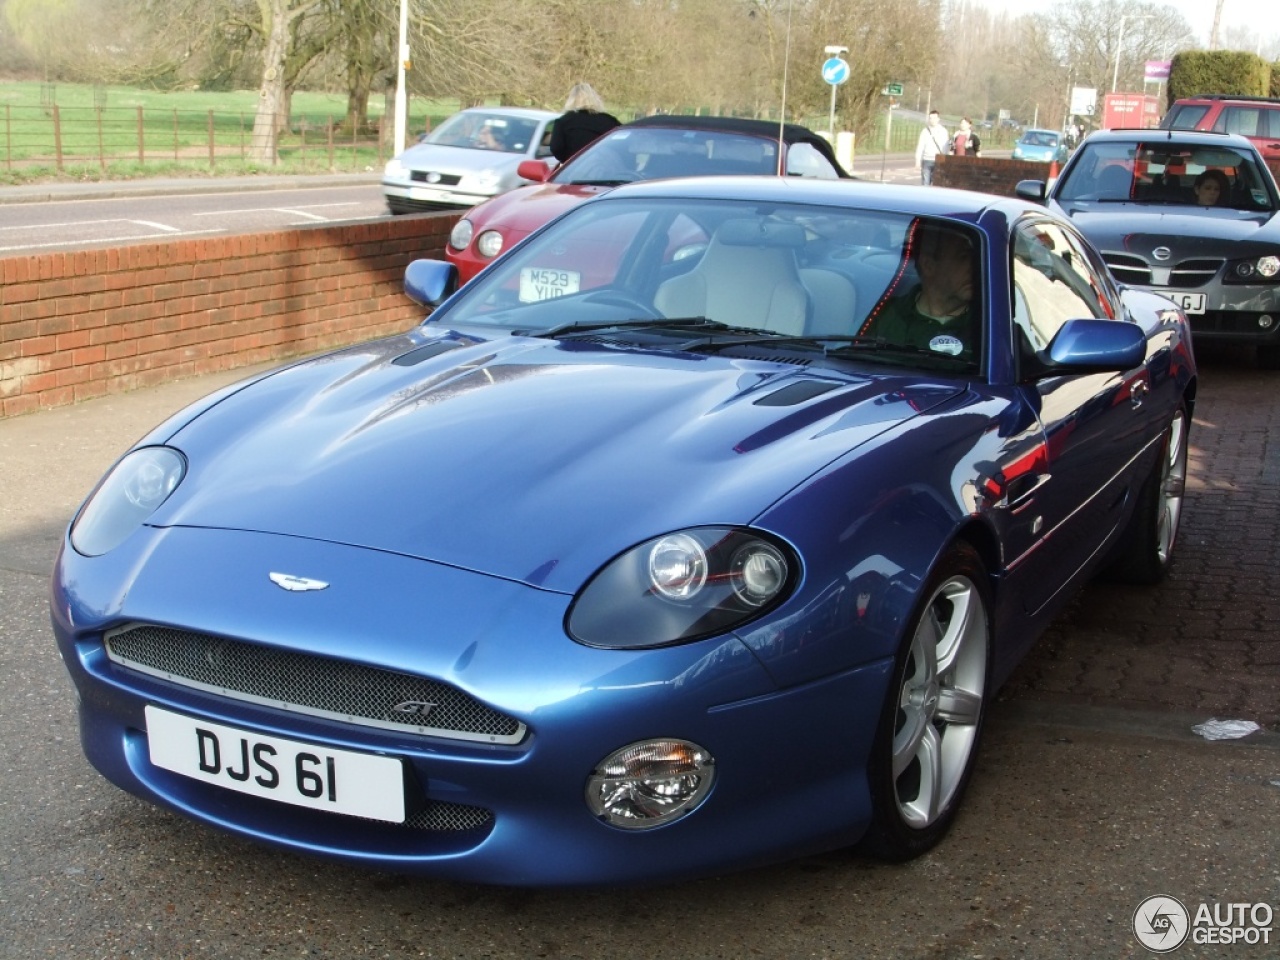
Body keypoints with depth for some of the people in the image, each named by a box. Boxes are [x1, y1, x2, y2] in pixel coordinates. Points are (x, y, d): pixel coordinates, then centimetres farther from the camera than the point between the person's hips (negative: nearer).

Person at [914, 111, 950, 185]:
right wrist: (918, 161, 1)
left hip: (939, 161, -1)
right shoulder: (925, 131, 7)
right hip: (926, 160, 1)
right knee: (925, 183, -3)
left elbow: (946, 146, 2)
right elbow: (920, 146, 6)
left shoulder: (944, 131, 5)